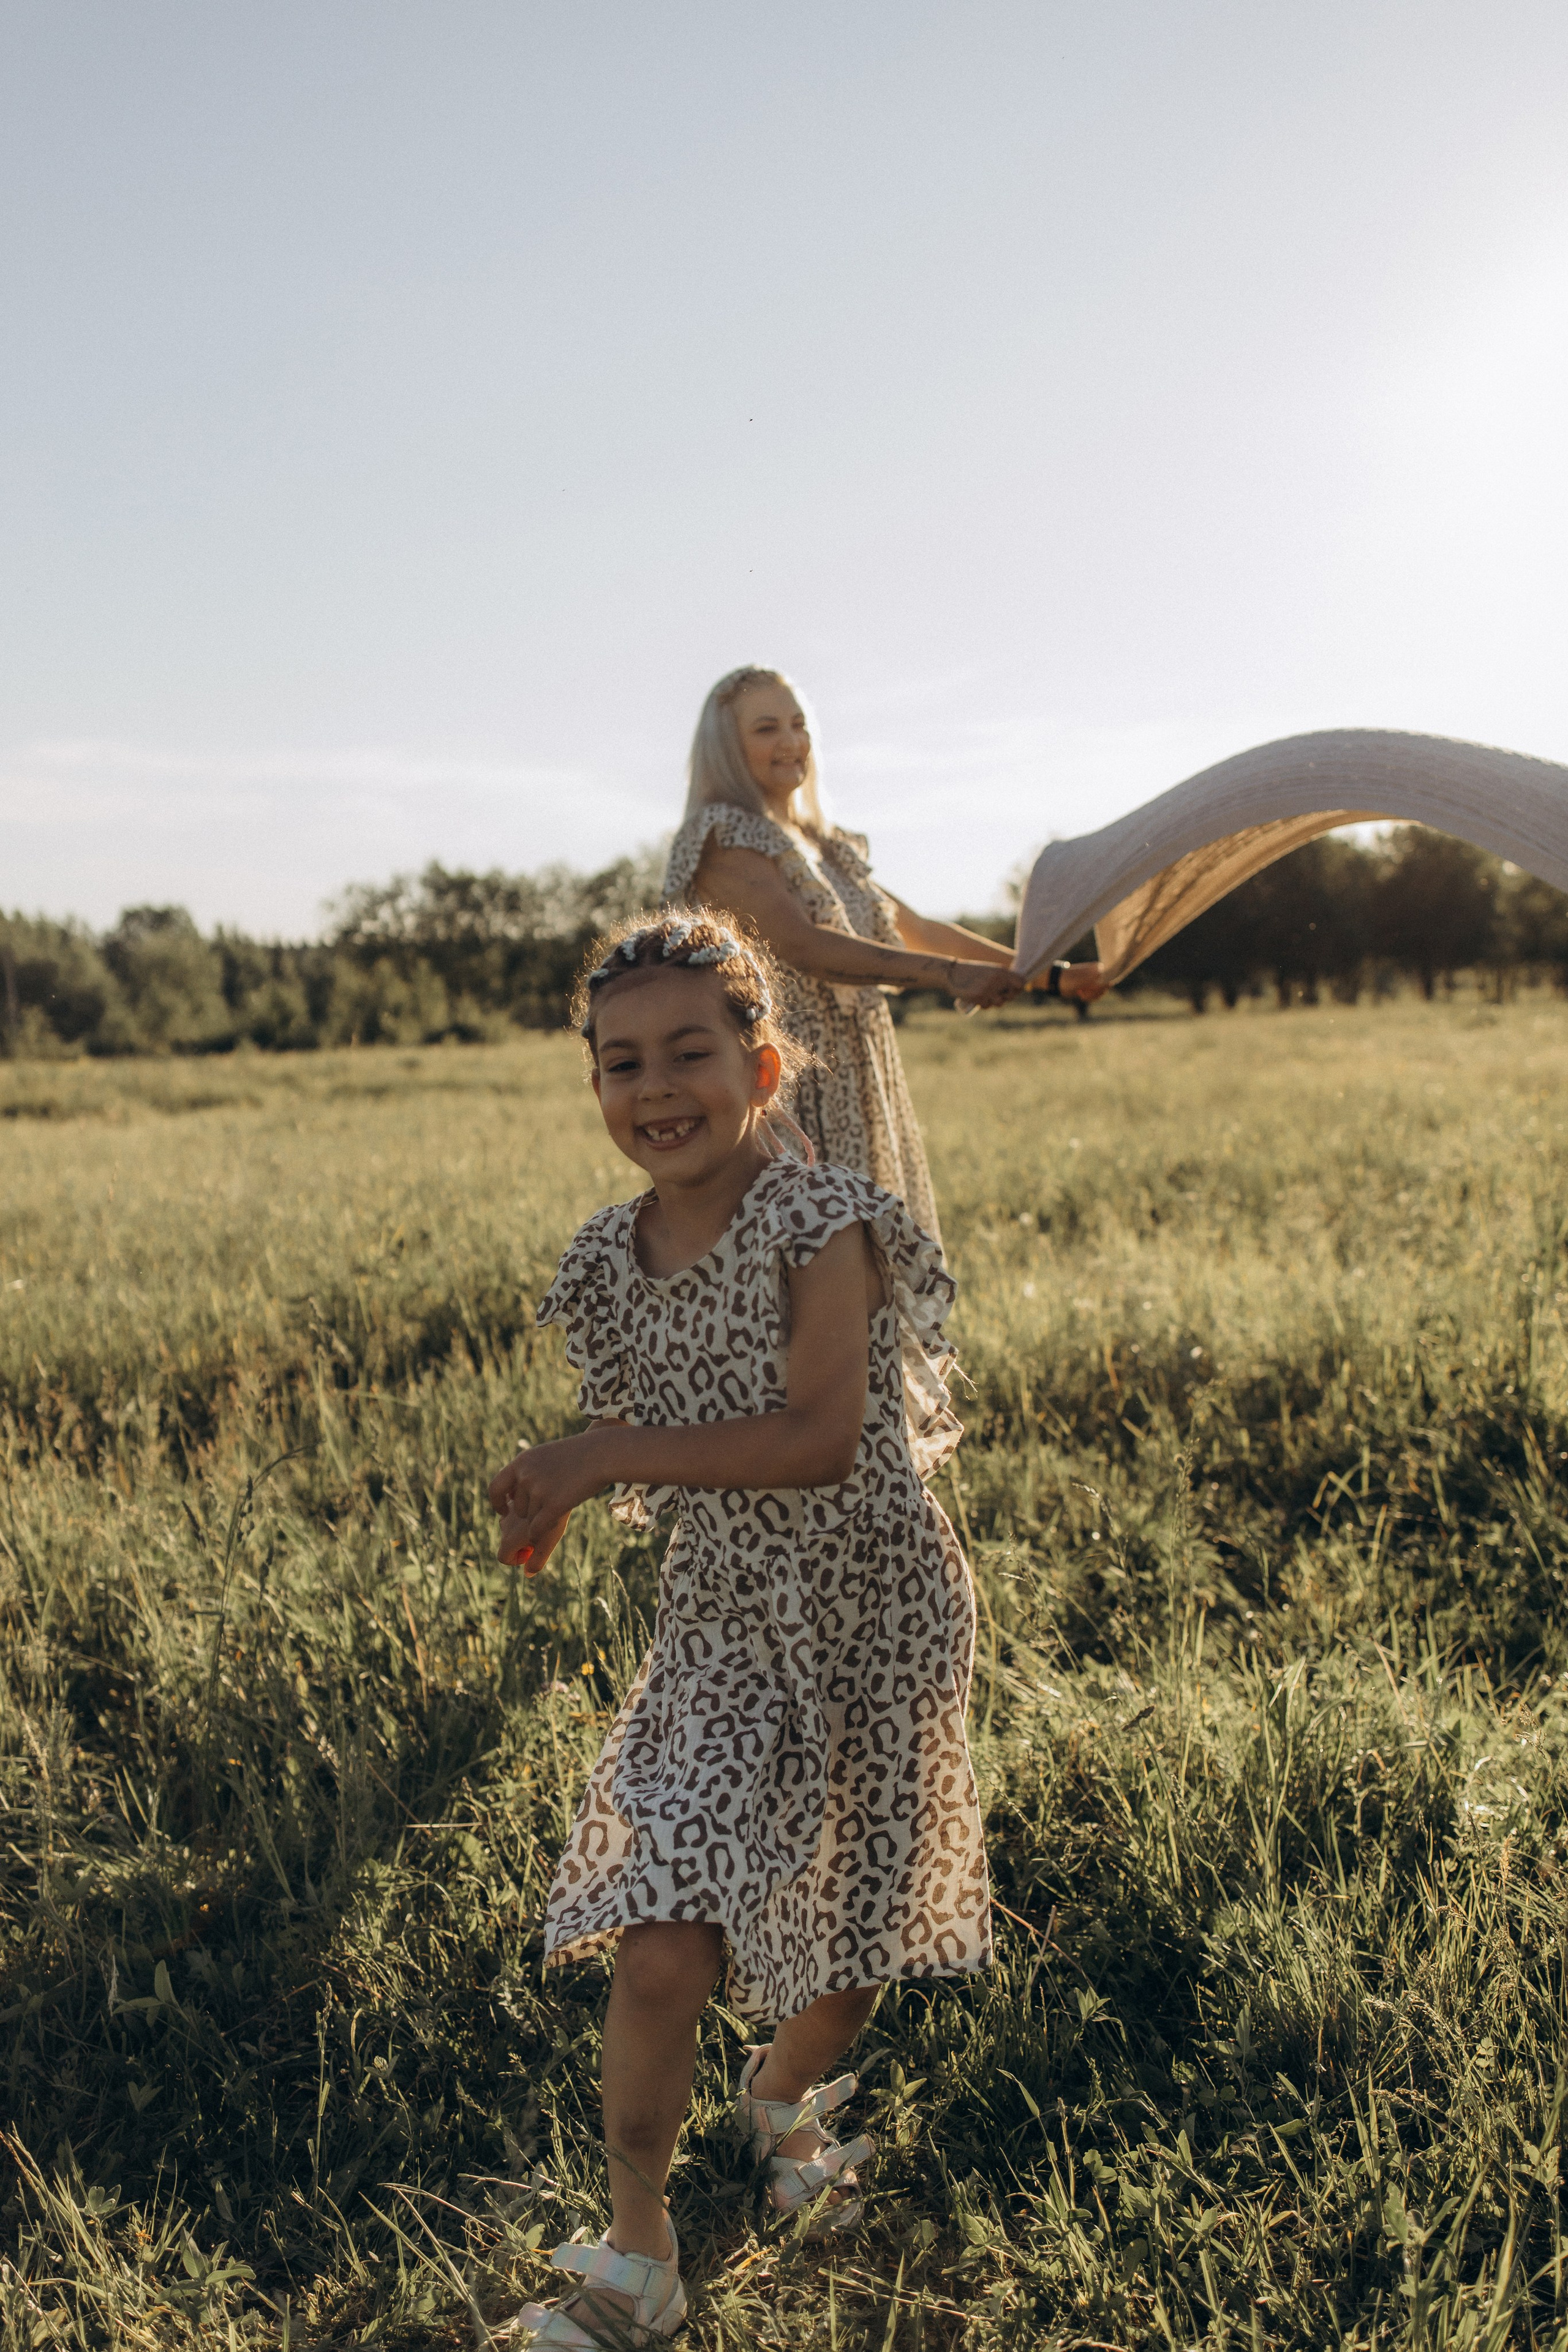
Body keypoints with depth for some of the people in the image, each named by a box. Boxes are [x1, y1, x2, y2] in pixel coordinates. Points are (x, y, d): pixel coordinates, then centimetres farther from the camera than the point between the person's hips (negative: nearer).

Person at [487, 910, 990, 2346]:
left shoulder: (824, 1228, -18)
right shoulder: (612, 1261, 0)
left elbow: (822, 1436, -28)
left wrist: (608, 1454, -29)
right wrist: (562, 1495, -6)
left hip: (875, 1621, -3)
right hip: (721, 1625, 3)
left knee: (855, 1928, 15)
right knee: (660, 1953, -7)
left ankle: (785, 2095, 49)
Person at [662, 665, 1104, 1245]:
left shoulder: (826, 848, 19)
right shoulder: (721, 840, -8)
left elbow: (915, 929, 23)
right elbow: (800, 946, -21)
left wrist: (1050, 975, 21)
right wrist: (948, 975, -29)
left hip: (855, 1091, 8)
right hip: (782, 1088, -8)